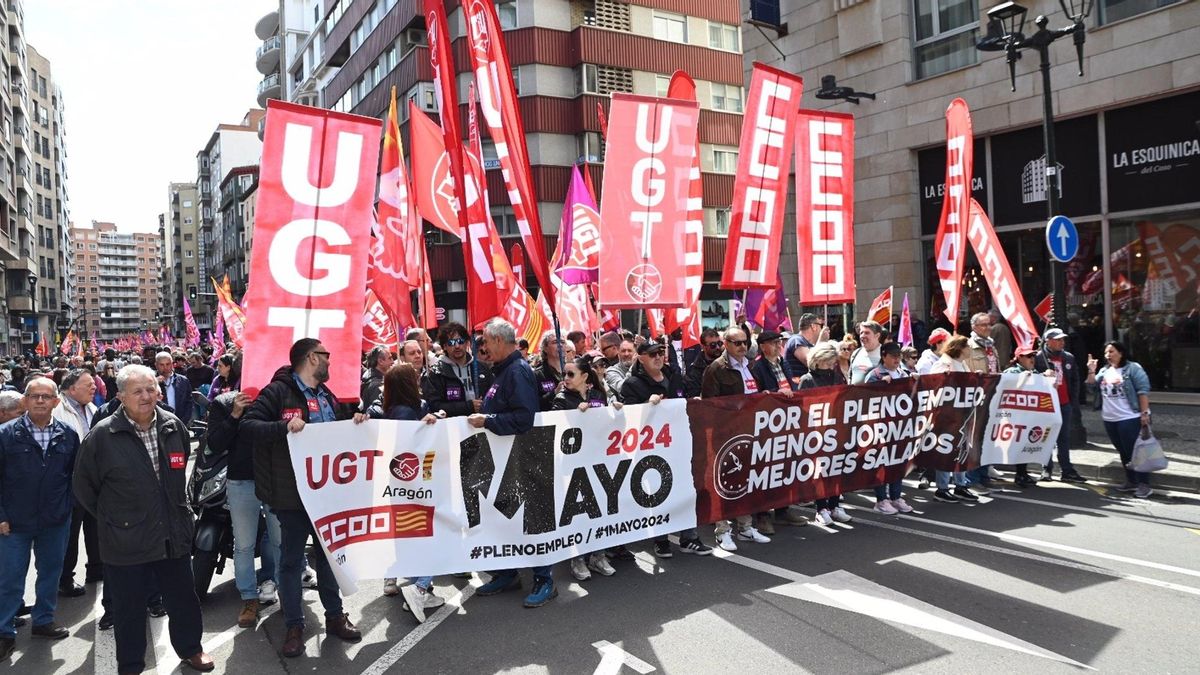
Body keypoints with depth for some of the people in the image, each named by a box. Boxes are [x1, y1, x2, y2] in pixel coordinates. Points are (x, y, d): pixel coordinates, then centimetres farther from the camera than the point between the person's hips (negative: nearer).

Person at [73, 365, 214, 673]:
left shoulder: (174, 426, 0)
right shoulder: (102, 435, -13)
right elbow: (84, 487, -1)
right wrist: (112, 519, 3)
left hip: (174, 535, 3)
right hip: (126, 541, -3)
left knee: (183, 598, 17)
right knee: (129, 608, 12)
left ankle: (190, 648, 38)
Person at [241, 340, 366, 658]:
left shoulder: (326, 394, 13)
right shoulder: (278, 391, -11)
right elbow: (248, 425, -18)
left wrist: (356, 420, 3)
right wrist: (284, 427, -32)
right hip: (293, 491, -7)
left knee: (329, 552, 16)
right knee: (291, 559, 5)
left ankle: (334, 615, 29)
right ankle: (294, 626, 19)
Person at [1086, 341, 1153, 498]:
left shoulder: (1133, 368, -7)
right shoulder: (1104, 370, 12)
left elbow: (1143, 390, -11)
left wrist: (1145, 412, -17)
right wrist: (1091, 371, -4)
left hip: (1130, 418, -7)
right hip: (1110, 419, 7)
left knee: (1135, 451, -5)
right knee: (1123, 452, 14)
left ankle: (1144, 485, 0)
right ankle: (1131, 482, 23)